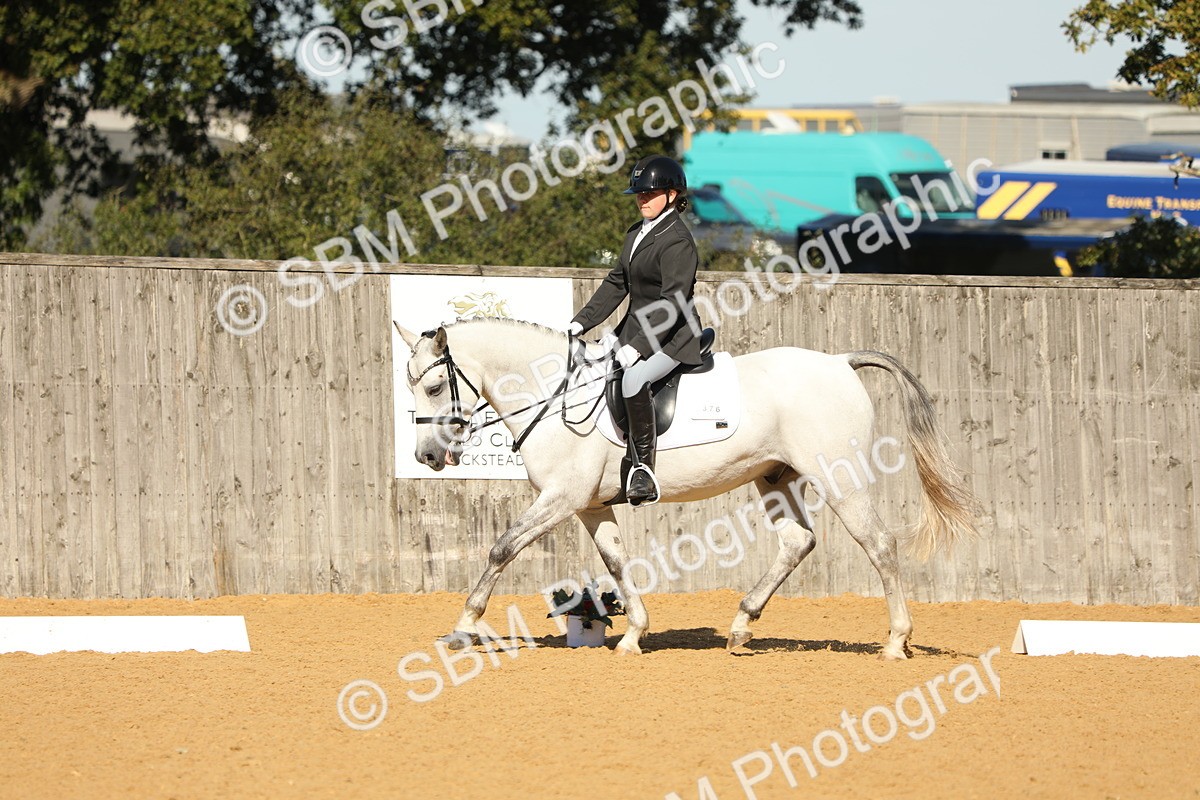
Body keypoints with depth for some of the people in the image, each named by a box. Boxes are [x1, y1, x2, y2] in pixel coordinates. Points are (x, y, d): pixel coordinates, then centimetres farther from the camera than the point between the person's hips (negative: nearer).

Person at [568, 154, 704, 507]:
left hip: (671, 337, -10)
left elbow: (673, 301, -23)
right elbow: (617, 283, 17)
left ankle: (644, 469, -26)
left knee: (634, 379, -35)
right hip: (634, 329, 10)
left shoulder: (677, 240, -16)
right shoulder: (637, 233, 12)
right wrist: (581, 322, 6)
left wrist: (638, 346, -29)